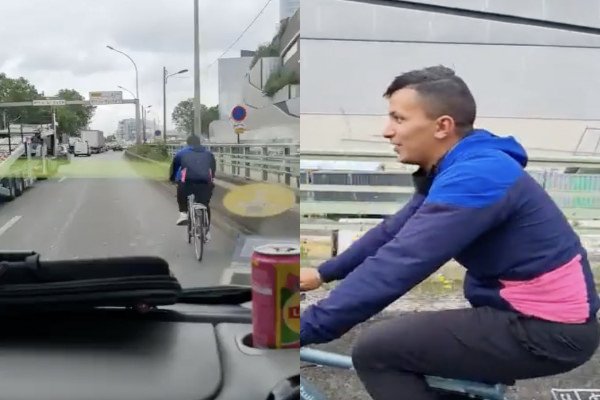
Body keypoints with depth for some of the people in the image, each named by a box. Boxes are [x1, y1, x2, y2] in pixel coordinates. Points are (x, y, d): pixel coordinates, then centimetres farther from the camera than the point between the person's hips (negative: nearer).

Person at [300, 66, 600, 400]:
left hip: (548, 329, -10)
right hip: (540, 316, 10)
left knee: (376, 352, -12)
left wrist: (304, 330, -28)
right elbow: (392, 233, 14)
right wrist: (322, 273, 13)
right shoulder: (464, 169, 8)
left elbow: (397, 266, -31)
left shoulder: (474, 177, -24)